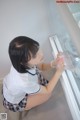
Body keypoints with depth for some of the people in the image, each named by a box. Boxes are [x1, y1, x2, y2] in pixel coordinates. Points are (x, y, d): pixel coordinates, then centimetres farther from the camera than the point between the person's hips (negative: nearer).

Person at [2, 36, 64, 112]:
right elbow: (47, 90, -25)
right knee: (47, 94, -1)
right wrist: (58, 72, -31)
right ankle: (26, 107, 20)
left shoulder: (21, 64, -28)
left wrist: (53, 64, -28)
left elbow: (41, 66, -7)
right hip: (15, 103, -6)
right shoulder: (25, 82, -45)